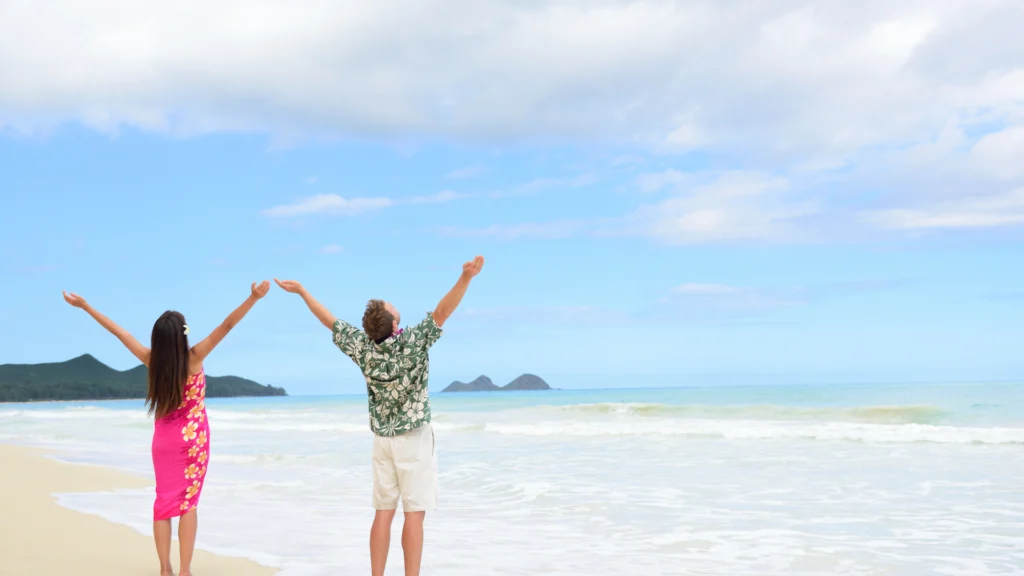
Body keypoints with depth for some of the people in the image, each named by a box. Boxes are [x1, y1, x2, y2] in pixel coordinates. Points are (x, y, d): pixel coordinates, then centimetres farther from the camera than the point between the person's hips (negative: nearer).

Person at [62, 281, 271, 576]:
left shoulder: (151, 359, -10)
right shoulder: (193, 358, -18)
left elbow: (118, 330, -2)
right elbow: (227, 325, -25)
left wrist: (84, 306, 6)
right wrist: (253, 298, -30)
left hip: (164, 438, 3)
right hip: (193, 436, -3)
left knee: (165, 501, 11)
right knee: (188, 502, 2)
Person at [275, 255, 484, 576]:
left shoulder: (363, 347, -6)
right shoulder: (412, 343, -18)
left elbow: (330, 321, 4)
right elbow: (442, 312, -29)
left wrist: (302, 291, 15)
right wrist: (466, 278, -38)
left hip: (382, 440, 5)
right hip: (414, 439, -5)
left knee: (383, 513, 8)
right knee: (414, 513, -3)